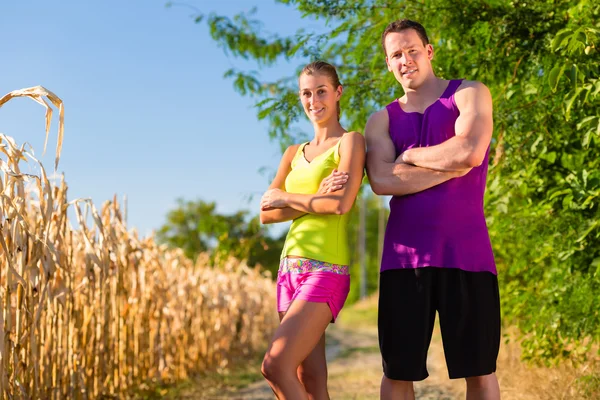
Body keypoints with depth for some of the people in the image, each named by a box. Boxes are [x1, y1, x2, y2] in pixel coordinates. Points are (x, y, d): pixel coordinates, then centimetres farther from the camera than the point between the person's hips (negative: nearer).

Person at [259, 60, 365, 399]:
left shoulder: (350, 141, 0)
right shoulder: (294, 154, 18)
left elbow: (341, 204, -15)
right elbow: (267, 214, 7)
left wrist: (285, 198, -2)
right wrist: (315, 199, -10)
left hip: (327, 270, -6)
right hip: (291, 267, 6)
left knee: (275, 365, -19)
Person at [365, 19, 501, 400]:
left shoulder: (469, 94, 6)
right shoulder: (382, 120, 14)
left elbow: (470, 152, -15)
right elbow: (382, 181, -6)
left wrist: (409, 156, -1)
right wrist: (451, 167, -10)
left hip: (466, 252, -2)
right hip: (405, 256, 3)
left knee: (480, 368, 2)